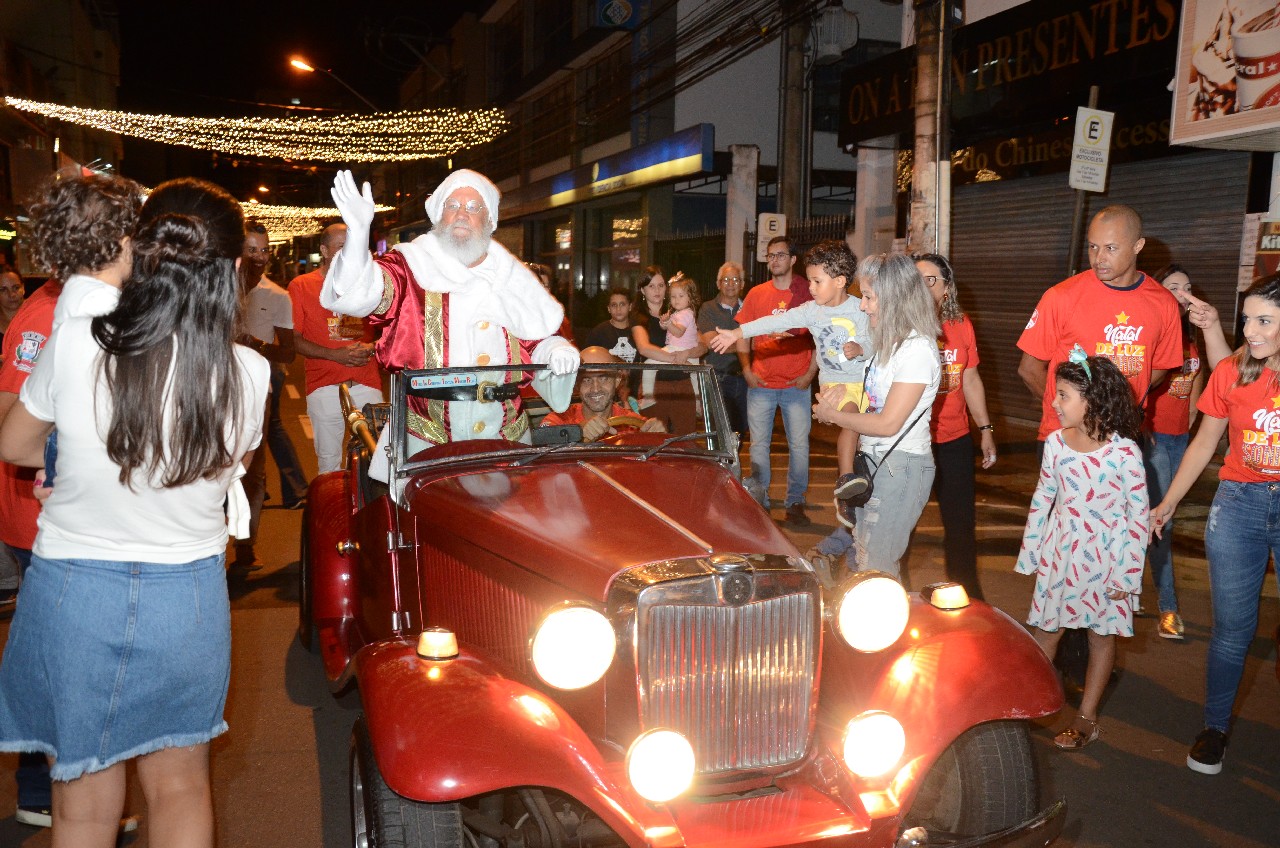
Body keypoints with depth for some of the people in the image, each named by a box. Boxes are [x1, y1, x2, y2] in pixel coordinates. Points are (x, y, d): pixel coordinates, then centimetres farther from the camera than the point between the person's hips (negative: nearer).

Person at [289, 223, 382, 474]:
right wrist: (335, 354, -13)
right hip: (324, 385, -2)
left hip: (367, 384, 2)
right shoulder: (301, 286, 2)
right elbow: (295, 339, -1)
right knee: (329, 461, 4)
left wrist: (370, 347, -6)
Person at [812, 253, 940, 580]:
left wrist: (832, 415, -9)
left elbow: (888, 423, -20)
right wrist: (843, 393, 1)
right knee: (863, 556, 14)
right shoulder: (889, 342, 11)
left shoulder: (917, 350, -19)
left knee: (875, 568, -4)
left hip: (902, 466, -9)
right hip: (874, 460, 9)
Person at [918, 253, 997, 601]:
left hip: (954, 441, 4)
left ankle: (968, 596, 30)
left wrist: (986, 429, 14)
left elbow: (971, 380, 13)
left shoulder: (961, 325, 5)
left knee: (961, 523, 12)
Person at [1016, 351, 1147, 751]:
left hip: (1104, 556, -4)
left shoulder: (1124, 451, -18)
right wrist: (1029, 552, 9)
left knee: (1102, 634, 11)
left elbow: (1139, 516, -12)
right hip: (1060, 551, 4)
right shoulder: (1056, 442, -4)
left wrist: (1127, 574, -11)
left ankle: (1087, 718, 23)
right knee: (1044, 628, 11)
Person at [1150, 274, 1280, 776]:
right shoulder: (1232, 372, -1)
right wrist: (1167, 504, 12)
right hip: (1239, 503, 1)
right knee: (1232, 627, 7)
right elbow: (1204, 443, 9)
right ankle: (1215, 728, 23)